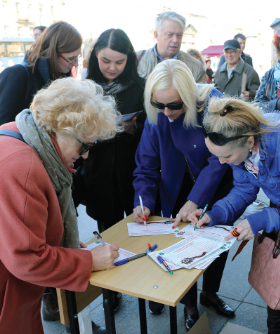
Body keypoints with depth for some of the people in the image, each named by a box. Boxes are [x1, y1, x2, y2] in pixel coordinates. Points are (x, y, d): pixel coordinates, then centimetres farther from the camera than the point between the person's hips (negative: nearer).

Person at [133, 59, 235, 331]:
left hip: (218, 182, -1)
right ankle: (189, 303, 26)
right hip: (179, 183, 1)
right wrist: (143, 201, -27)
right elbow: (147, 164, -13)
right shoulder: (155, 115, -18)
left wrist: (194, 201, -31)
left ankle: (209, 292, 38)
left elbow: (218, 160, -27)